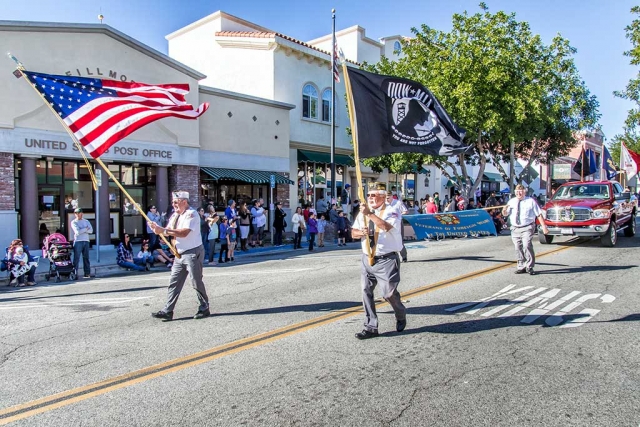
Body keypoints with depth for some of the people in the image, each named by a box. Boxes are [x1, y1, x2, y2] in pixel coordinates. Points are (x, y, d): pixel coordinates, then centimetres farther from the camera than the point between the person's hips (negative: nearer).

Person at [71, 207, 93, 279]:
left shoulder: (86, 221, 16)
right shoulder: (73, 222, 4)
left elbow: (91, 230, 1)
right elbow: (77, 232, -11)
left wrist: (82, 230, -10)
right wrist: (86, 229, -2)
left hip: (86, 241, 3)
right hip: (78, 241, -3)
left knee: (86, 258, 5)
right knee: (76, 258, -6)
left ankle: (87, 273, 7)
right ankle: (75, 273, -4)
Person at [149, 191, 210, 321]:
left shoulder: (191, 214, -15)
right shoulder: (175, 215, 12)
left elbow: (184, 232, -27)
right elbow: (168, 231, 10)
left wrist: (163, 230, -27)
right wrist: (158, 228, -10)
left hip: (193, 253, -8)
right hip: (180, 254, 8)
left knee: (197, 282, 1)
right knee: (174, 283, 7)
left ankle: (204, 309, 15)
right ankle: (167, 311, 11)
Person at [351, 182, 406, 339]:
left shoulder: (391, 212, -9)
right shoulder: (363, 212, 10)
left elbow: (386, 226, -30)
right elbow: (353, 232, 9)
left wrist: (370, 214, -33)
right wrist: (361, 232, -13)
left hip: (386, 260, -6)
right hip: (367, 259, 6)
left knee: (389, 293, -2)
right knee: (366, 292, 5)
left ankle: (401, 316, 30)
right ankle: (371, 327, 15)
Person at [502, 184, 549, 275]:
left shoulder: (530, 201, 0)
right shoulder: (511, 201, 9)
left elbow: (539, 214, 0)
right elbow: (505, 214, 9)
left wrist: (543, 226, -7)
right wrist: (504, 209, -15)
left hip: (527, 228, -4)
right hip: (515, 229, 4)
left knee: (527, 246, -18)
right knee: (518, 248, 8)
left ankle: (529, 267, -7)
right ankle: (521, 267, 20)